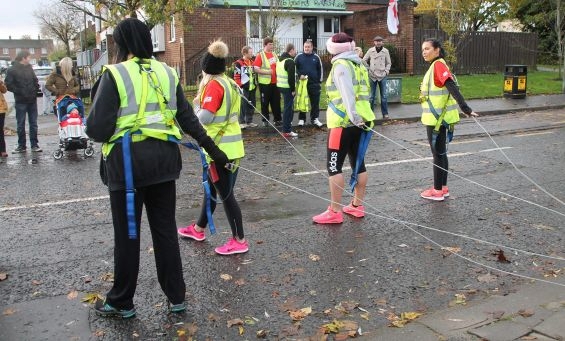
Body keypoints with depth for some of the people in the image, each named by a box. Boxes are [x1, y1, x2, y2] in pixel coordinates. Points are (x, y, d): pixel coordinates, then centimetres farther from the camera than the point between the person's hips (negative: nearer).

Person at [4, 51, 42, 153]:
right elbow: (8, 85, -10)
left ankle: (34, 144, 12)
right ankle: (21, 145, 12)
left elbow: (35, 80, 20)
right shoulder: (12, 70, -6)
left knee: (33, 123, 7)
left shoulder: (29, 68, 11)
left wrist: (36, 88, 3)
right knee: (20, 124, 4)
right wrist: (20, 91, -17)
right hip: (21, 101, -4)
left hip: (32, 100, 5)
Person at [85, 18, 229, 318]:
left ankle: (121, 302, 23)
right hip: (163, 158, 5)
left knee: (127, 234, 7)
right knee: (165, 229, 14)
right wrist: (211, 147, 19)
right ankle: (176, 297, 23)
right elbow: (187, 117, 11)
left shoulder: (114, 75, -8)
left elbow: (98, 129, -12)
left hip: (127, 160, -5)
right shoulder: (167, 73, 8)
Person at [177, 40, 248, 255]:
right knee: (212, 188, 21)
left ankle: (239, 241, 7)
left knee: (225, 194, -1)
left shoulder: (214, 85, -15)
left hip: (220, 147, -9)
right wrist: (203, 103, 6)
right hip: (232, 145, 9)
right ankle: (198, 229, 37)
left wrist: (198, 105, -3)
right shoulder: (230, 83, 11)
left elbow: (205, 117, -22)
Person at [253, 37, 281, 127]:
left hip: (275, 82, 5)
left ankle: (278, 119, 18)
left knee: (276, 101, 9)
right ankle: (265, 120, 14)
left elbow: (278, 66, 25)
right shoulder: (260, 55, -7)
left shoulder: (274, 54, 11)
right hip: (265, 82, -5)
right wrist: (267, 72, -21)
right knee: (265, 102, 4)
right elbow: (255, 68, -15)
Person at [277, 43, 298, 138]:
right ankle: (287, 131, -4)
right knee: (289, 108, -6)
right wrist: (293, 89, -15)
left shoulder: (280, 59, 15)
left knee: (287, 107, 21)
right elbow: (291, 77, -21)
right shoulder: (290, 61, -16)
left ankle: (287, 128, 30)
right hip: (288, 87, -10)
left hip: (281, 86, 10)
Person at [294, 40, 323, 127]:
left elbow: (320, 69, 9)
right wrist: (299, 75, -13)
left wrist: (320, 81, 5)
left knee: (315, 102, 4)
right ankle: (301, 119, 15)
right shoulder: (299, 57, 1)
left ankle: (315, 119, 14)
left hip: (314, 84, 1)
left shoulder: (316, 57, 5)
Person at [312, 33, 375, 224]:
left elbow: (347, 94, -23)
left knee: (334, 166, -4)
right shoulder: (359, 65, 16)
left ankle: (335, 212, -2)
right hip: (361, 121, 9)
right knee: (358, 163, 13)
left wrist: (354, 117, -31)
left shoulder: (341, 65, -9)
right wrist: (359, 118, 8)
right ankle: (357, 206, 22)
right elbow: (363, 93, 11)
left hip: (344, 122, -9)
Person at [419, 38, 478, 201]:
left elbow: (453, 88, -26)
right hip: (438, 117, 9)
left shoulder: (438, 65, -16)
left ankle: (438, 191, 7)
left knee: (438, 153, -1)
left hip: (437, 118, -9)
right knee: (440, 152, 15)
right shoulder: (436, 66, 12)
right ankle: (443, 188, 24)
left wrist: (465, 109, -33)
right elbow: (451, 88, 16)